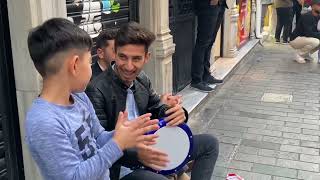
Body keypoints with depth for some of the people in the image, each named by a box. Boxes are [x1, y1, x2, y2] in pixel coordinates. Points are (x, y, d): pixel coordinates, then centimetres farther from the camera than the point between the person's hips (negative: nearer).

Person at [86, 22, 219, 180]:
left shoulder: (142, 79, 2)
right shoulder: (96, 90, -20)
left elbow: (157, 107, 11)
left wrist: (177, 112, -12)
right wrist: (135, 154, -37)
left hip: (150, 147, 8)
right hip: (123, 164, -8)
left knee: (209, 143, 12)